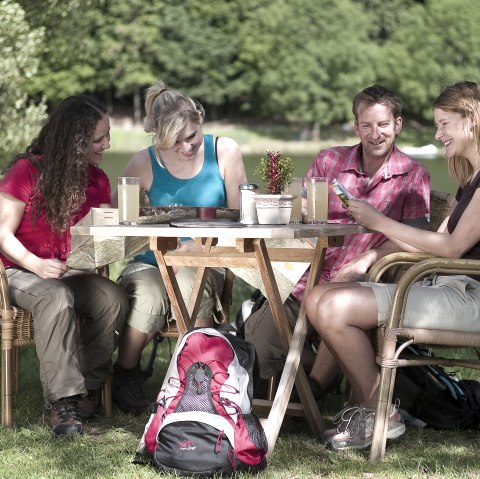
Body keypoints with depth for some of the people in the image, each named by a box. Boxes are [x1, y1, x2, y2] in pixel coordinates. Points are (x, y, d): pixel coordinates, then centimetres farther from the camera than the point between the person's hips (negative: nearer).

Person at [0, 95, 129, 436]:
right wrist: (37, 265, -26)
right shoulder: (27, 172, -11)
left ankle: (86, 386, -15)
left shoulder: (96, 179, 8)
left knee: (114, 299, -25)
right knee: (57, 298, -38)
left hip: (72, 271, 5)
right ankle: (62, 399, -35)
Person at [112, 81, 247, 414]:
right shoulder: (144, 164, -1)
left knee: (192, 284, -37)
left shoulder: (225, 151, 1)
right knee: (149, 297, -34)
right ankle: (125, 375, -7)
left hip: (203, 266, 0)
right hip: (150, 264, 0)